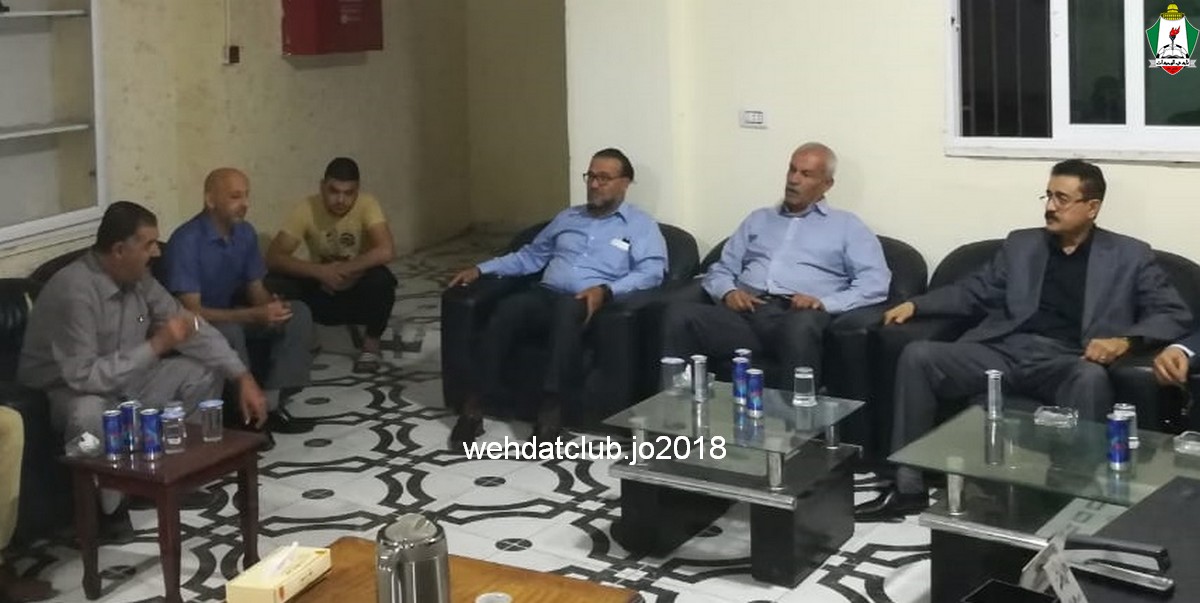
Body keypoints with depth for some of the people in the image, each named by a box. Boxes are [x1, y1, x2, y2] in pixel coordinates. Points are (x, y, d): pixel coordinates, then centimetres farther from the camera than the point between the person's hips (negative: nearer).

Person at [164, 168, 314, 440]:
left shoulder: (245, 232, -3)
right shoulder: (186, 241, -26)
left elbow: (255, 288, 5)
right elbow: (191, 312, -30)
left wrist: (270, 305, -21)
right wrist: (255, 315, -36)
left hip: (231, 314, 8)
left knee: (298, 313, -10)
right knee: (230, 333, -38)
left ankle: (269, 403, -11)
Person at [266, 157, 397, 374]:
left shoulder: (367, 205, -20)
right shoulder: (307, 209, -17)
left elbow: (386, 251, -36)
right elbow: (273, 257, -23)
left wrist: (341, 270, -33)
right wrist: (320, 271, -35)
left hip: (360, 290, -1)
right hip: (323, 291, 1)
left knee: (381, 279, -34)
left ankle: (371, 342, -7)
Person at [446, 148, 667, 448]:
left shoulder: (641, 225, 11)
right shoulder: (567, 217, 28)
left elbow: (652, 272, -5)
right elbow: (530, 255, 32)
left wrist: (605, 290, -22)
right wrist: (481, 268, 18)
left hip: (589, 304, -4)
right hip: (547, 295, 4)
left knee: (567, 309, -41)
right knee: (508, 308, -30)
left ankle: (551, 408, -38)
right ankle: (476, 404, -30)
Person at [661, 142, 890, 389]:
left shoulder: (846, 226, 19)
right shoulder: (759, 219, 31)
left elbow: (876, 283, 5)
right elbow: (720, 270, 26)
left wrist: (824, 302, -11)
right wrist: (729, 292, 0)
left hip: (795, 315, -3)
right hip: (745, 313, 4)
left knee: (802, 326, -42)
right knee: (680, 313, -27)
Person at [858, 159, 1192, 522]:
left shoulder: (1129, 255, 11)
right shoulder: (1021, 244, 21)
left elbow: (1175, 314, 5)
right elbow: (975, 292, 25)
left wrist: (1125, 339, -15)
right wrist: (916, 304, 11)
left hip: (1067, 362, -3)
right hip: (1005, 350, 3)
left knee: (1091, 379, -39)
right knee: (918, 354, -19)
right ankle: (908, 488, -16)